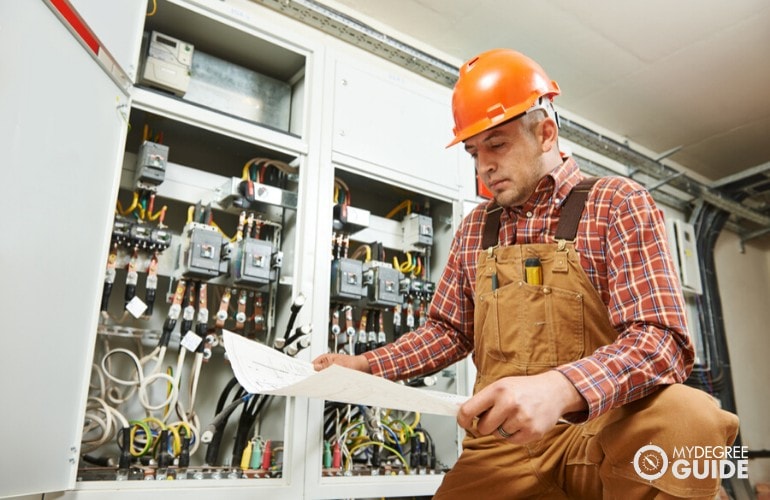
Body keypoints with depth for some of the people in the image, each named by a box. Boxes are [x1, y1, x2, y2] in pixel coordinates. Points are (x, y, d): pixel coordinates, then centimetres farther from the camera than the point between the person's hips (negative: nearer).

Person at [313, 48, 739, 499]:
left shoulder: (618, 203, -4)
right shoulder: (474, 230, 10)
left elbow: (661, 340, -15)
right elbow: (449, 332, 16)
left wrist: (561, 389, -34)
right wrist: (366, 366, 2)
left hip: (599, 430, -3)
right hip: (502, 444, 4)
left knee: (684, 418, -32)